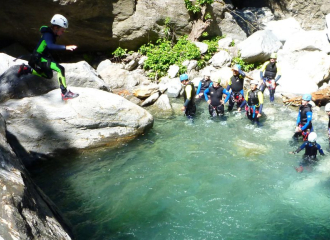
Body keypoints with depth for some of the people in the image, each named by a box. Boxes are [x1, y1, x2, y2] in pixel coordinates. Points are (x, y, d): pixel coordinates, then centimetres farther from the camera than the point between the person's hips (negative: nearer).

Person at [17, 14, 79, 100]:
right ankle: (65, 93, -26)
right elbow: (50, 46, -46)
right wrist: (65, 47, -55)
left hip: (43, 57, 10)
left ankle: (27, 69, 34)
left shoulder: (51, 33, 3)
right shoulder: (48, 35, -25)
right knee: (60, 69, -26)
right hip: (38, 58, -10)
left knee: (49, 76, 31)